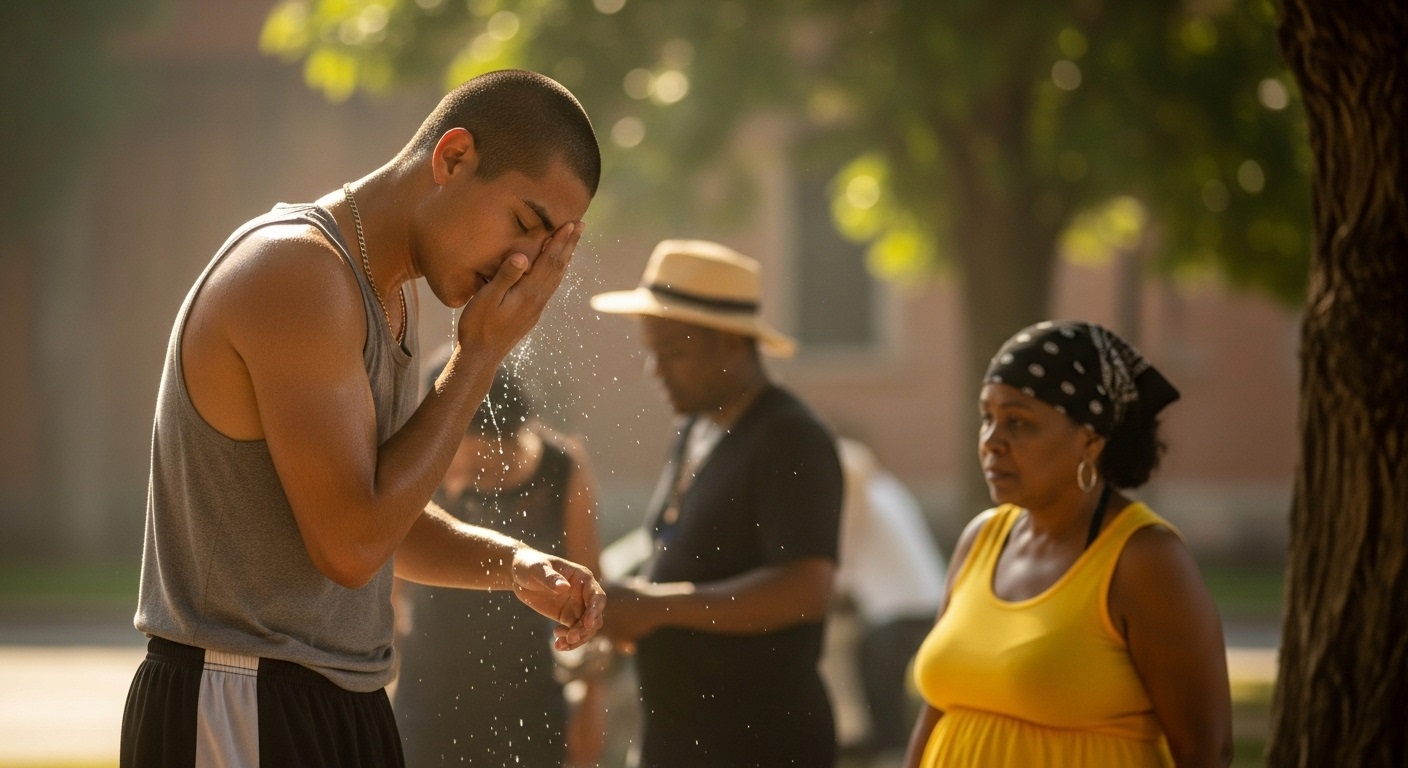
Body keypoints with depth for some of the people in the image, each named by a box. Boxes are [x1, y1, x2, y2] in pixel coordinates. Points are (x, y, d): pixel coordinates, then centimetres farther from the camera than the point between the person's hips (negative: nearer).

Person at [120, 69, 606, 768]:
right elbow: (349, 544, -21)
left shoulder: (390, 294, 13)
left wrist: (517, 565, 3)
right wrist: (481, 354, -14)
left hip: (341, 710, 9)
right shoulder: (296, 272, -18)